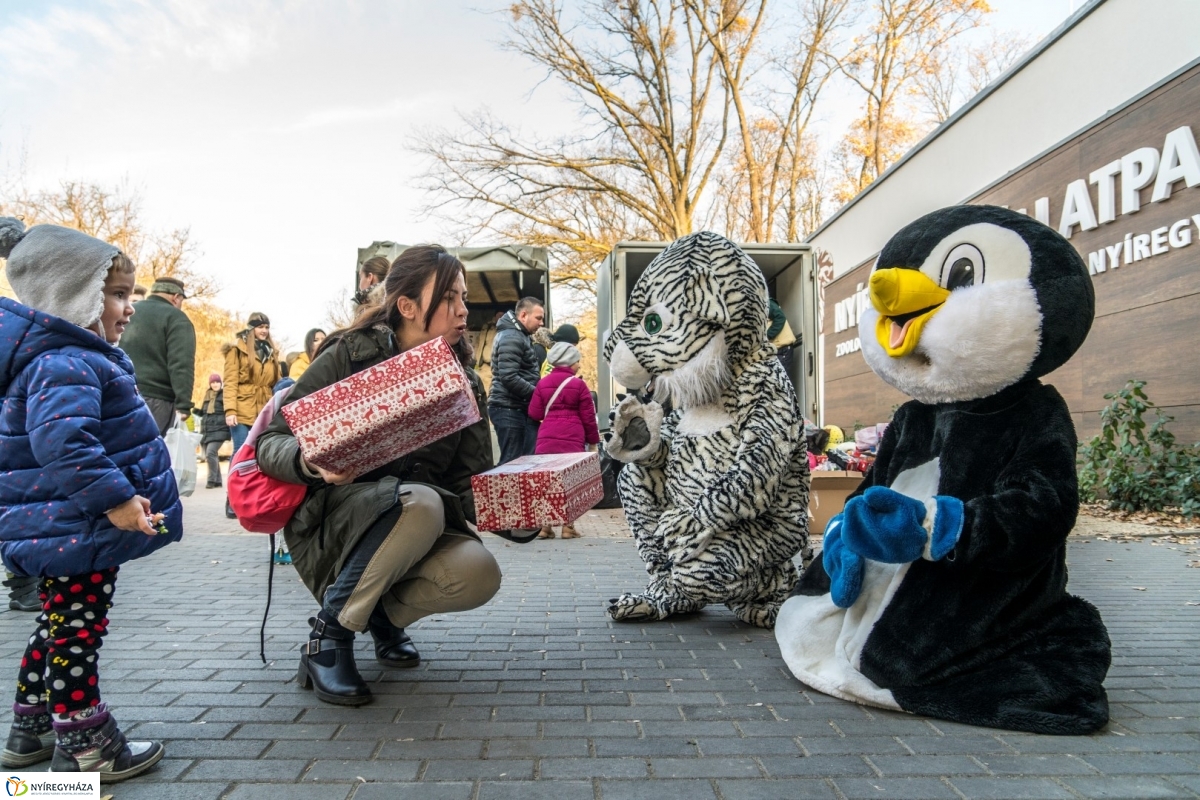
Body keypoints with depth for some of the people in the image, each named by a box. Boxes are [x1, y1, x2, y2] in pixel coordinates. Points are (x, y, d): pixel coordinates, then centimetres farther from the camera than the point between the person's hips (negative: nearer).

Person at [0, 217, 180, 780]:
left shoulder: (71, 356, 13)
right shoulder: (66, 364, -22)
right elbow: (60, 439, -37)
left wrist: (120, 498, 29)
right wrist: (114, 499, -34)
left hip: (60, 532, 11)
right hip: (78, 533, -11)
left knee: (58, 625, 22)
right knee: (77, 632, 1)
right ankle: (83, 749, 15)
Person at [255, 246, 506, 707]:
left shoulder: (464, 383, 3)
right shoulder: (350, 355, -10)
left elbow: (472, 486, 2)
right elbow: (271, 442, -10)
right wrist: (310, 462, -33)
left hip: (422, 529, 4)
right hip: (331, 521, -4)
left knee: (478, 577, -27)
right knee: (420, 502, -35)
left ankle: (385, 614, 6)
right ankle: (328, 637, -14)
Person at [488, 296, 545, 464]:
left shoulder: (519, 335, 19)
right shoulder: (511, 337, -14)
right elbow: (509, 378, -23)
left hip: (517, 408, 10)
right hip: (509, 409, -10)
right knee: (512, 461, -6)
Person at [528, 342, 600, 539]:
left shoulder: (543, 383, 9)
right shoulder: (578, 384, -1)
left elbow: (535, 413, 8)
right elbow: (588, 416, 0)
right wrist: (593, 440, 10)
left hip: (547, 438, 3)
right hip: (572, 440, -3)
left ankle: (544, 525, 9)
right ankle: (568, 526, 4)